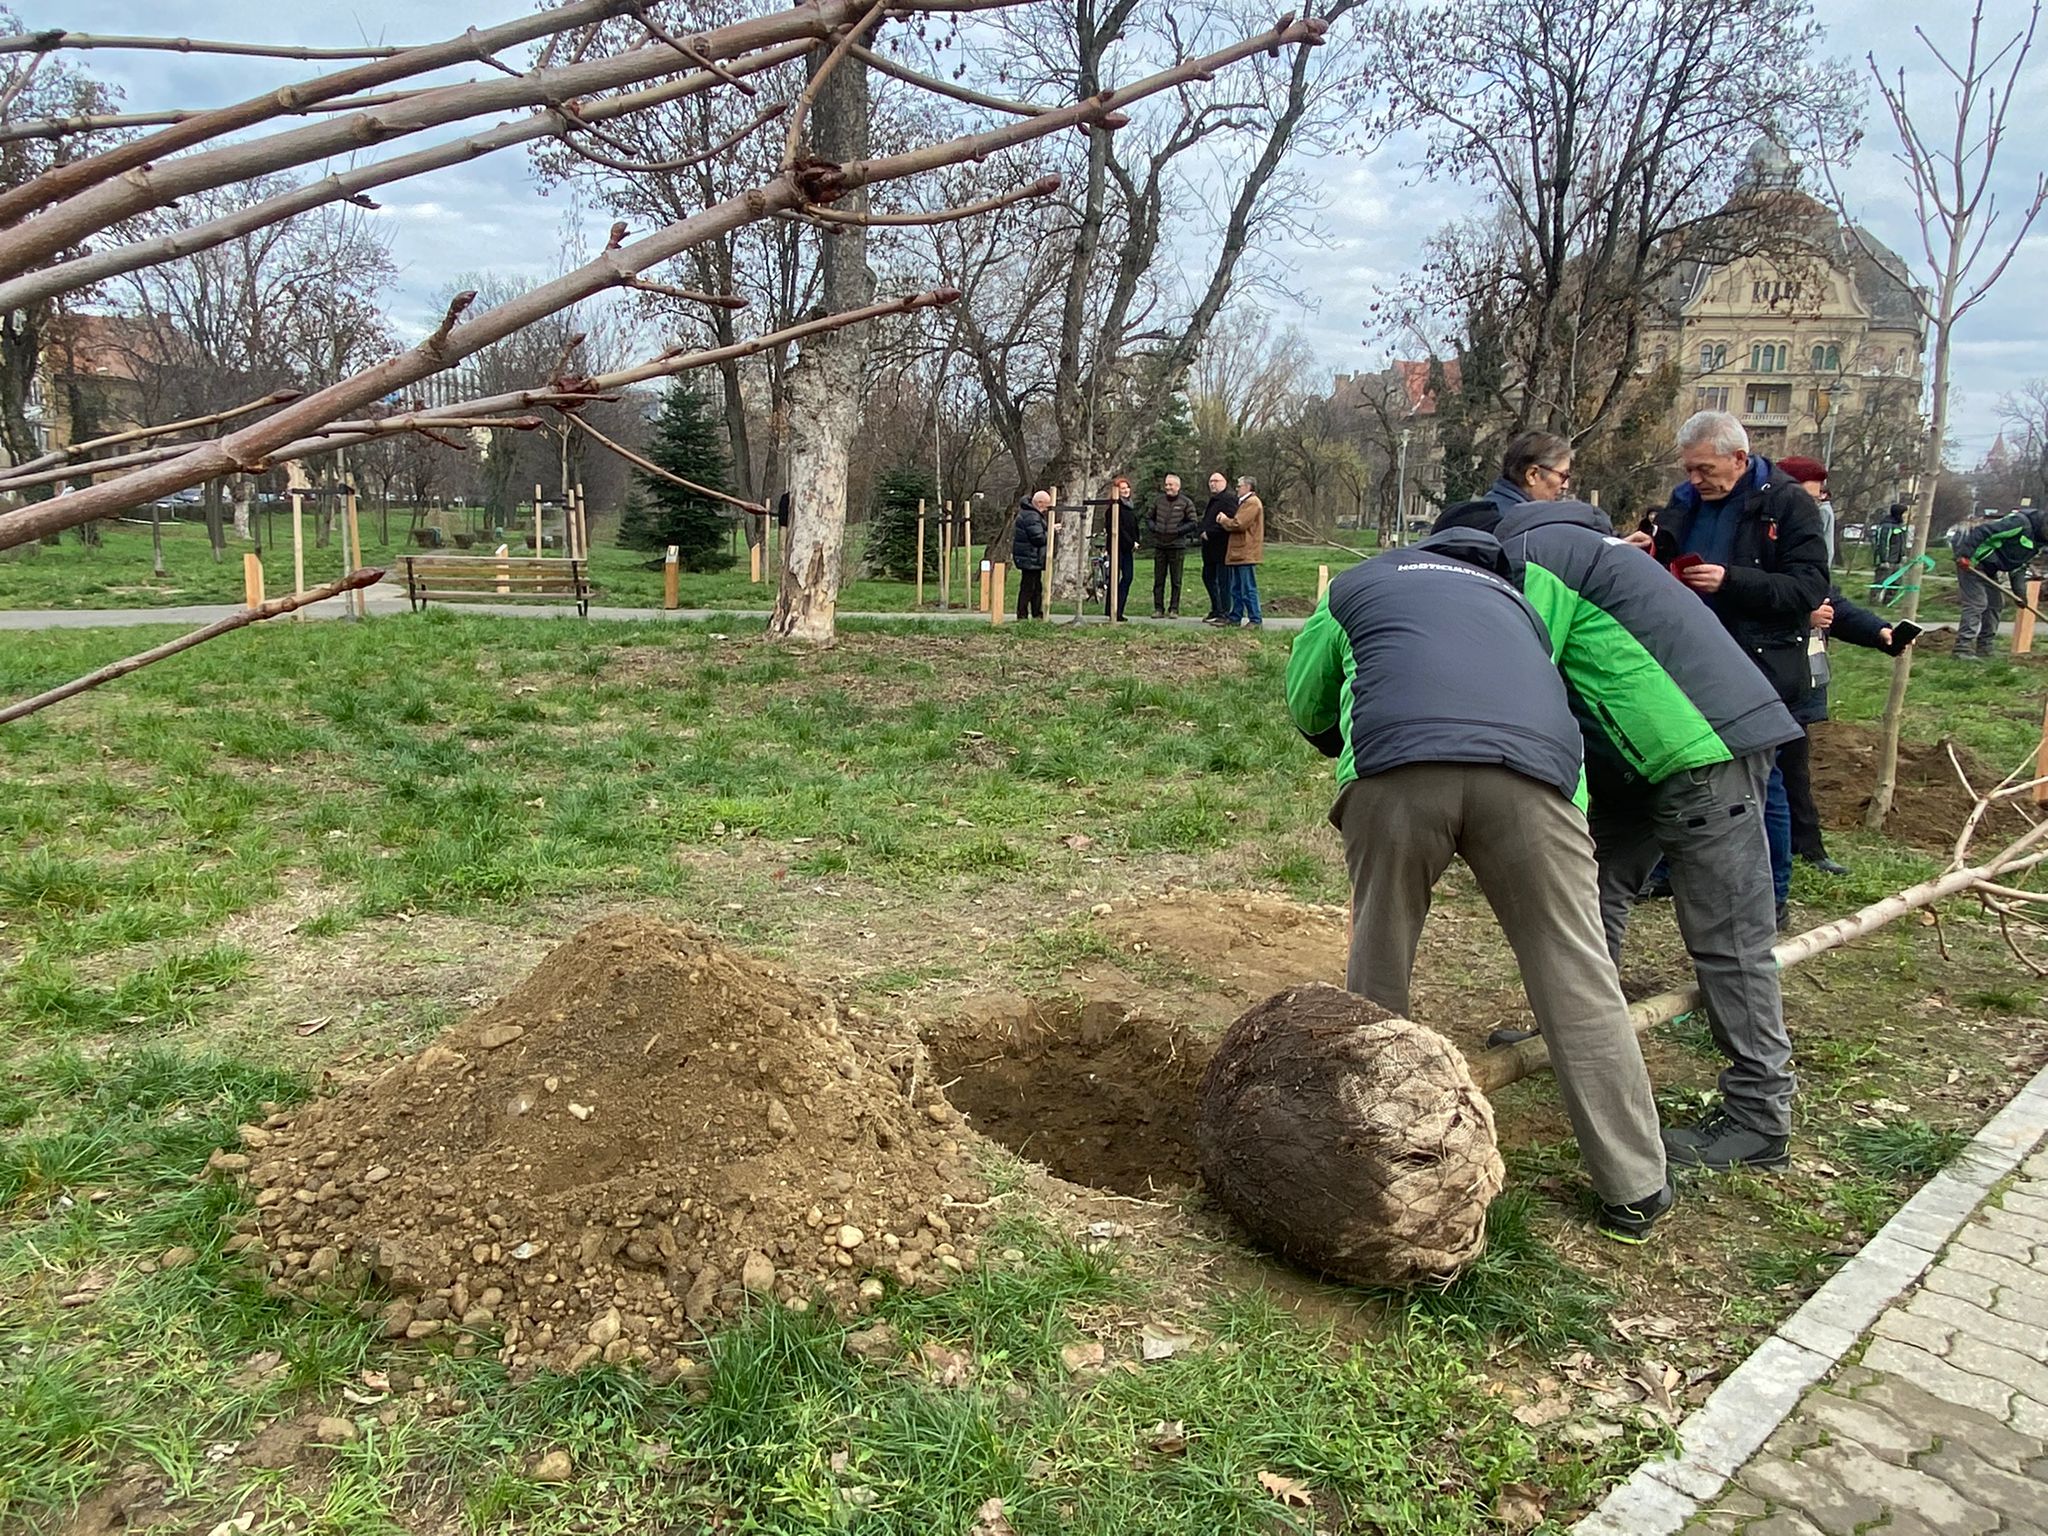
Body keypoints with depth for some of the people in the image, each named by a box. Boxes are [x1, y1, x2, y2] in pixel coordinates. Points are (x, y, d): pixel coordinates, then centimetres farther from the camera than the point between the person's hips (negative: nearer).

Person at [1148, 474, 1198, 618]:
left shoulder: (1186, 503, -1)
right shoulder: (1158, 500, 9)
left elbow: (1194, 523, 0)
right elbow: (1149, 518, 18)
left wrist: (1178, 530, -11)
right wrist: (1153, 528, -2)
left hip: (1177, 546, -3)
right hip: (1159, 546, 3)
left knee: (1176, 580, 2)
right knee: (1158, 580, 5)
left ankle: (1174, 609, 7)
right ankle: (1158, 608, 10)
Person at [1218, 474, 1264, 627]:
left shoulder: (1252, 503, -12)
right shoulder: (1246, 502, 23)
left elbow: (1239, 524, -21)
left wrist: (1225, 520, -3)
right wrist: (1226, 520, 2)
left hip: (1246, 554, -11)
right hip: (1239, 553, 11)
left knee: (1248, 589, -9)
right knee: (1236, 589, 14)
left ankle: (1256, 620, -7)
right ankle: (1235, 616, 20)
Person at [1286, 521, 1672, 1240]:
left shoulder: (1354, 585, 35)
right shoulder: (1511, 596, 41)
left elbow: (1307, 706, 39)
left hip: (1394, 766, -2)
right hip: (1534, 765, 2)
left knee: (1378, 964, 15)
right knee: (1577, 976, 10)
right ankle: (1635, 1189, 18)